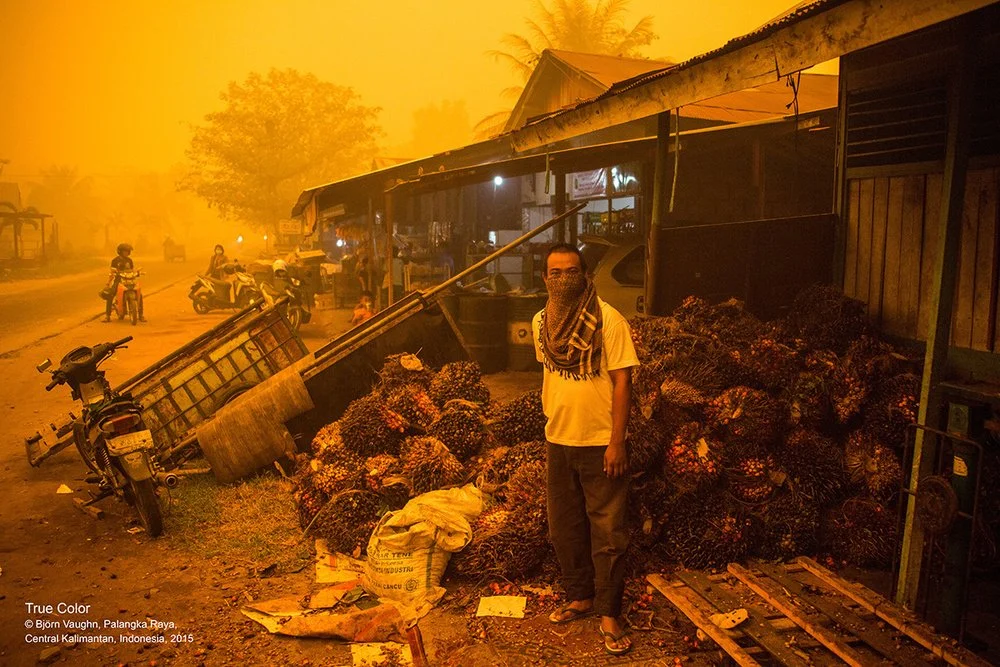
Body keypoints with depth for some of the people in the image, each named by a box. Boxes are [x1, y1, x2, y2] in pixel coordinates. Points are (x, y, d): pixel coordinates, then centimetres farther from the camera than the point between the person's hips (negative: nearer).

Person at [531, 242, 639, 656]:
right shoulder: (540, 322, 4)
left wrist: (617, 441, -17)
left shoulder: (608, 319, -13)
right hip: (558, 441, 6)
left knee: (607, 532, 2)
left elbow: (622, 380, -14)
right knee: (565, 528, 16)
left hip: (600, 443, -6)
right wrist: (549, 421, 15)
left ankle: (609, 615, 17)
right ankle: (581, 597, 35)